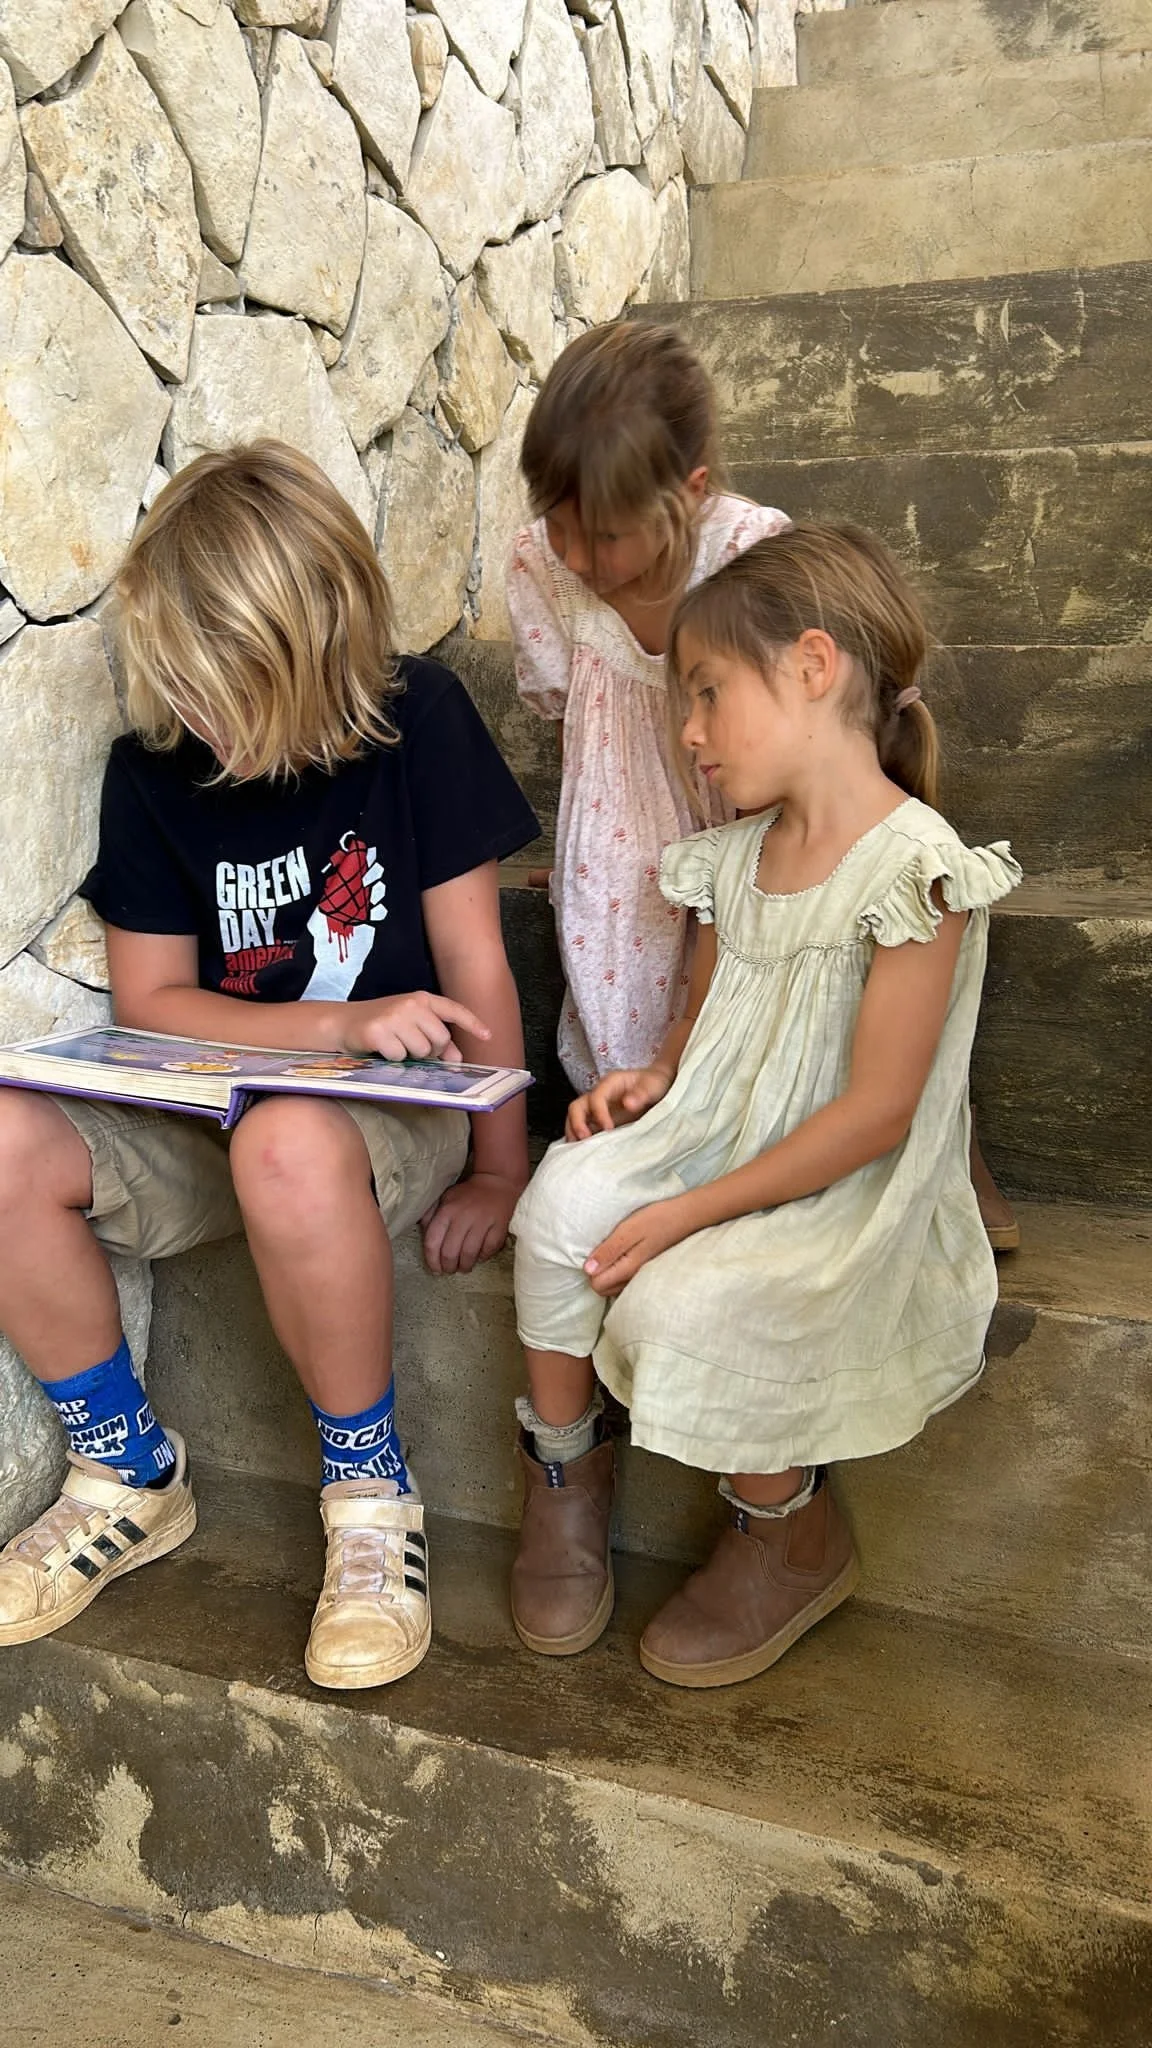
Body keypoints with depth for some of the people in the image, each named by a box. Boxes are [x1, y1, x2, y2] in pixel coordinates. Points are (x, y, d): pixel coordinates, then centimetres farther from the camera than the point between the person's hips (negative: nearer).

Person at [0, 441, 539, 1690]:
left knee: (291, 1147, -40)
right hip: (210, 1109, 4)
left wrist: (500, 1168, -6)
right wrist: (341, 1024, -17)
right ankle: (127, 1477, -1)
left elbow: (472, 963, -6)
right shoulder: (154, 768, -1)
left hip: (389, 1103, -3)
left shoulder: (416, 719, -9)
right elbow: (149, 999, -1)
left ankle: (371, 1491, -13)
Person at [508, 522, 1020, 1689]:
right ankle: (563, 1471, 1)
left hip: (847, 1192, -6)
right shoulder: (735, 855, 7)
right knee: (563, 1201, -20)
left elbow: (874, 1114, -21)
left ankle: (793, 1536, 1)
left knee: (682, 1300, -29)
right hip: (715, 1139, 7)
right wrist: (657, 1079, -4)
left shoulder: (914, 868, -19)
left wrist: (692, 1210, -23)